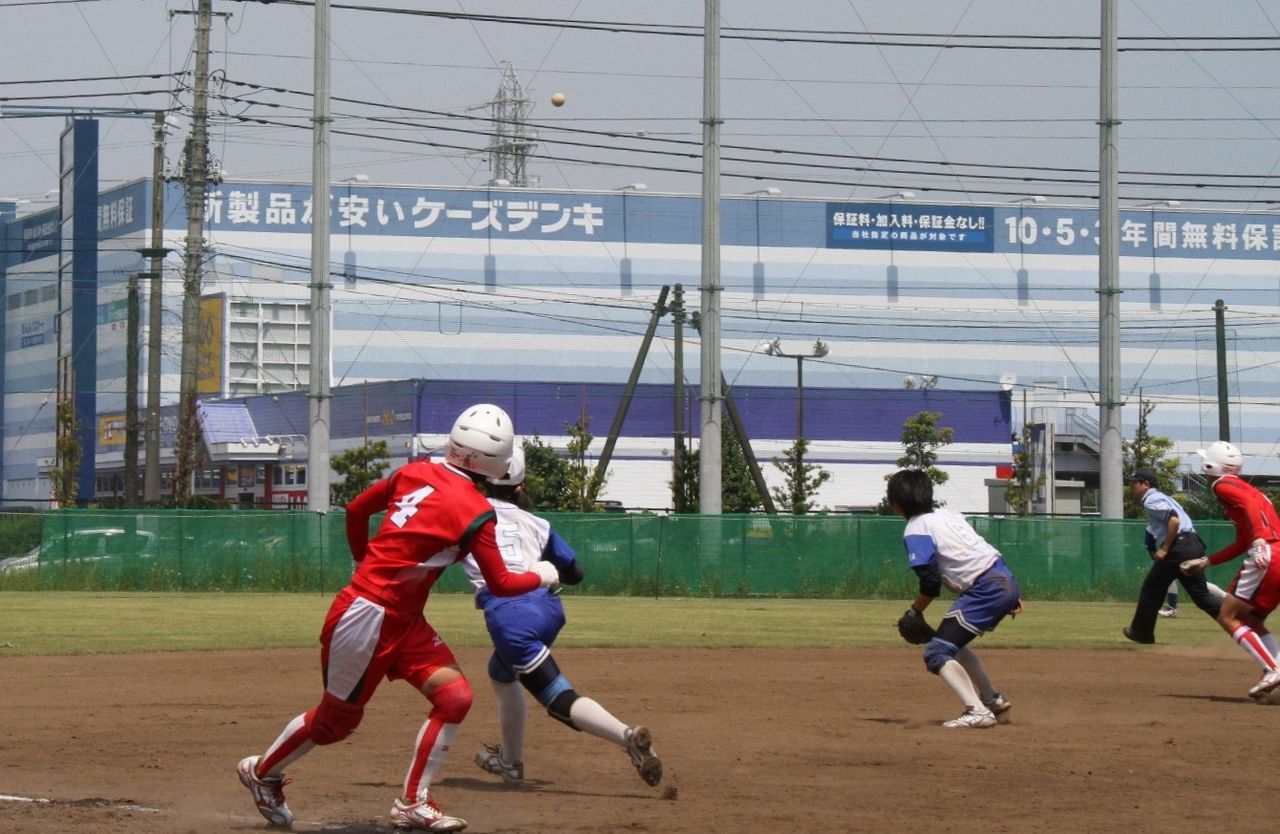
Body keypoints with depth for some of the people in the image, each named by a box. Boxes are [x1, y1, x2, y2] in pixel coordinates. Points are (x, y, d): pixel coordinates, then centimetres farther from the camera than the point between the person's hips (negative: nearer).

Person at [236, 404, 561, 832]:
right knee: (338, 717, 9)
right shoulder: (475, 511, -19)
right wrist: (540, 577, 9)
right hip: (368, 616, -8)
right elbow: (500, 585, -11)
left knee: (455, 697, 3)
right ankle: (263, 771, 31)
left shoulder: (416, 472, 2)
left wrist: (363, 564, 29)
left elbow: (356, 508, 13)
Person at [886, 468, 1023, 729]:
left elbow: (931, 583, -12)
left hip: (985, 589, -9)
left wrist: (914, 612, 4)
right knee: (953, 642, 26)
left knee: (937, 653, -7)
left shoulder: (916, 529, -4)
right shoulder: (948, 514, 21)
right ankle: (995, 703, 30)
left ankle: (977, 712, -23)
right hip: (1007, 580, 9)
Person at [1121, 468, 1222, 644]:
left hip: (1178, 549, -9)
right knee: (1201, 595, 7)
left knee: (1151, 590, 7)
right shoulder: (1162, 498, 26)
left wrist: (1164, 549, -15)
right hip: (1195, 546, 9)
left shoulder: (1151, 501, -5)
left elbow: (1174, 520, -19)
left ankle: (1142, 632, 16)